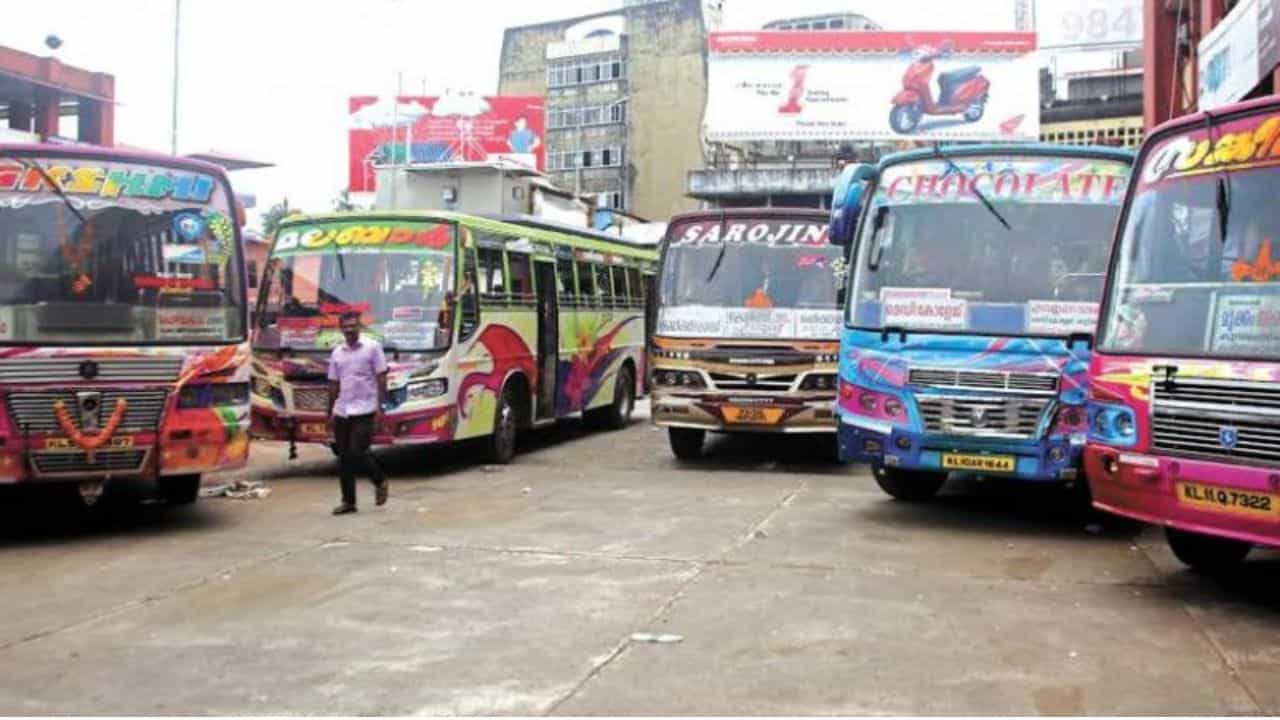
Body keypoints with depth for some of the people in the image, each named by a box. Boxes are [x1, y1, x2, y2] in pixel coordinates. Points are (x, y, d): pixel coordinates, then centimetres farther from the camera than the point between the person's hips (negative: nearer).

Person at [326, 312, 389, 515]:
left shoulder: (372, 347, -2)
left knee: (357, 452, -13)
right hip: (341, 412, 5)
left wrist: (379, 407, -11)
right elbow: (333, 384, 16)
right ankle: (348, 501, 13)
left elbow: (381, 379, -4)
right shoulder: (337, 352, 11)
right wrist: (330, 413, 13)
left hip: (364, 410, -5)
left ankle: (380, 482, 13)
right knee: (343, 457, 5)